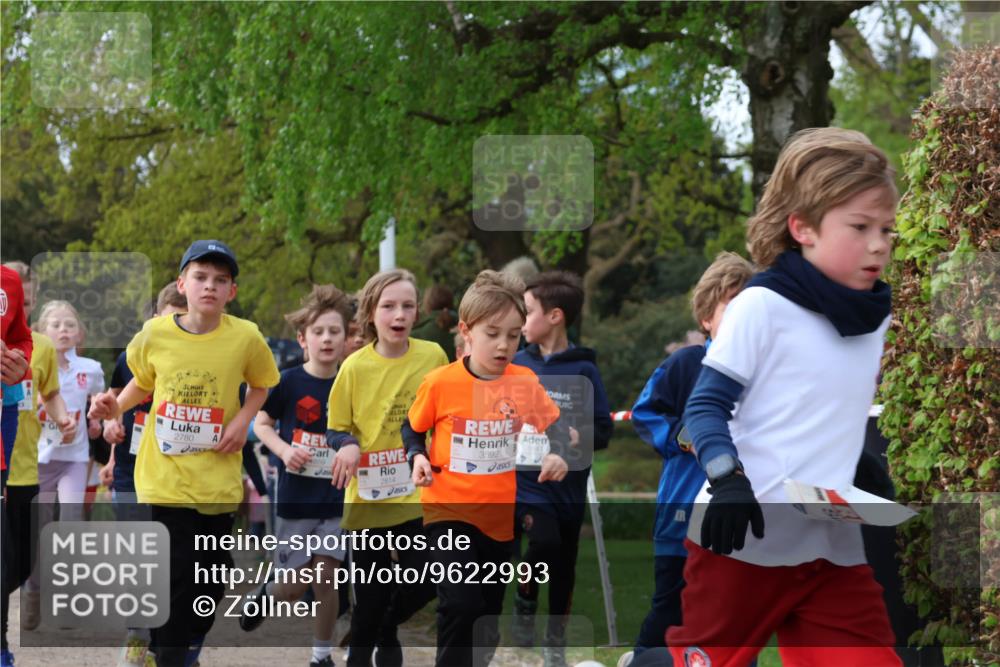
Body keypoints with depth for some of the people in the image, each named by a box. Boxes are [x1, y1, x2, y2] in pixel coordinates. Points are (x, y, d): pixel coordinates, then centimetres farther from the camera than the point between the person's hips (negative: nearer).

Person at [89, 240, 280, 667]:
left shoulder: (246, 338, -9)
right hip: (167, 474, -1)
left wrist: (244, 418, -9)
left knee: (213, 571, 10)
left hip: (218, 477, 1)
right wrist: (116, 406, -7)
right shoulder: (155, 334, -7)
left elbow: (261, 385, 9)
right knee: (177, 574, -4)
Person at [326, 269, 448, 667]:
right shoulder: (355, 366, -11)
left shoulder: (433, 357, -5)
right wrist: (347, 446, -23)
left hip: (419, 495, 2)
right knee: (372, 594, 5)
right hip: (370, 497, -2)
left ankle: (388, 631, 37)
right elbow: (336, 429, -3)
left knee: (425, 583, 7)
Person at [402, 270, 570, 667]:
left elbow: (555, 426, -2)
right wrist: (417, 457, -13)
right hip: (450, 509, -3)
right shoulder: (440, 384, -10)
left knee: (489, 611, 15)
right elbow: (413, 428, 6)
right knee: (461, 604, -20)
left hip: (501, 514, 3)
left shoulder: (524, 383, -4)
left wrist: (556, 455, -23)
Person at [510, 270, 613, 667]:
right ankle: (525, 601, 3)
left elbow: (604, 429, -3)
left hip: (567, 485, 0)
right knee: (545, 541, -25)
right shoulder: (516, 365, 2)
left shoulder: (583, 370, -4)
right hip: (524, 482, 0)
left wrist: (581, 437, -22)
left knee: (563, 567, 8)